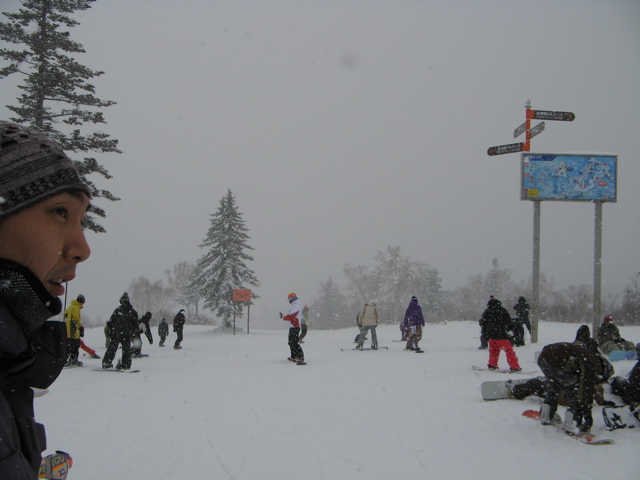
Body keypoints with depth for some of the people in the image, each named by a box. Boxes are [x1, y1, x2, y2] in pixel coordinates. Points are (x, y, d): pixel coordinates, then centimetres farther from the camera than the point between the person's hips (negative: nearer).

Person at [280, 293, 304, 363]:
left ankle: (301, 357, -18)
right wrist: (284, 316, 12)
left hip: (295, 327, -11)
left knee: (293, 342, -15)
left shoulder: (296, 306, -13)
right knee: (291, 342, 15)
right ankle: (293, 357, 21)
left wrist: (283, 317, -6)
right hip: (293, 327, 11)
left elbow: (291, 316, -19)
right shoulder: (294, 306, 21)